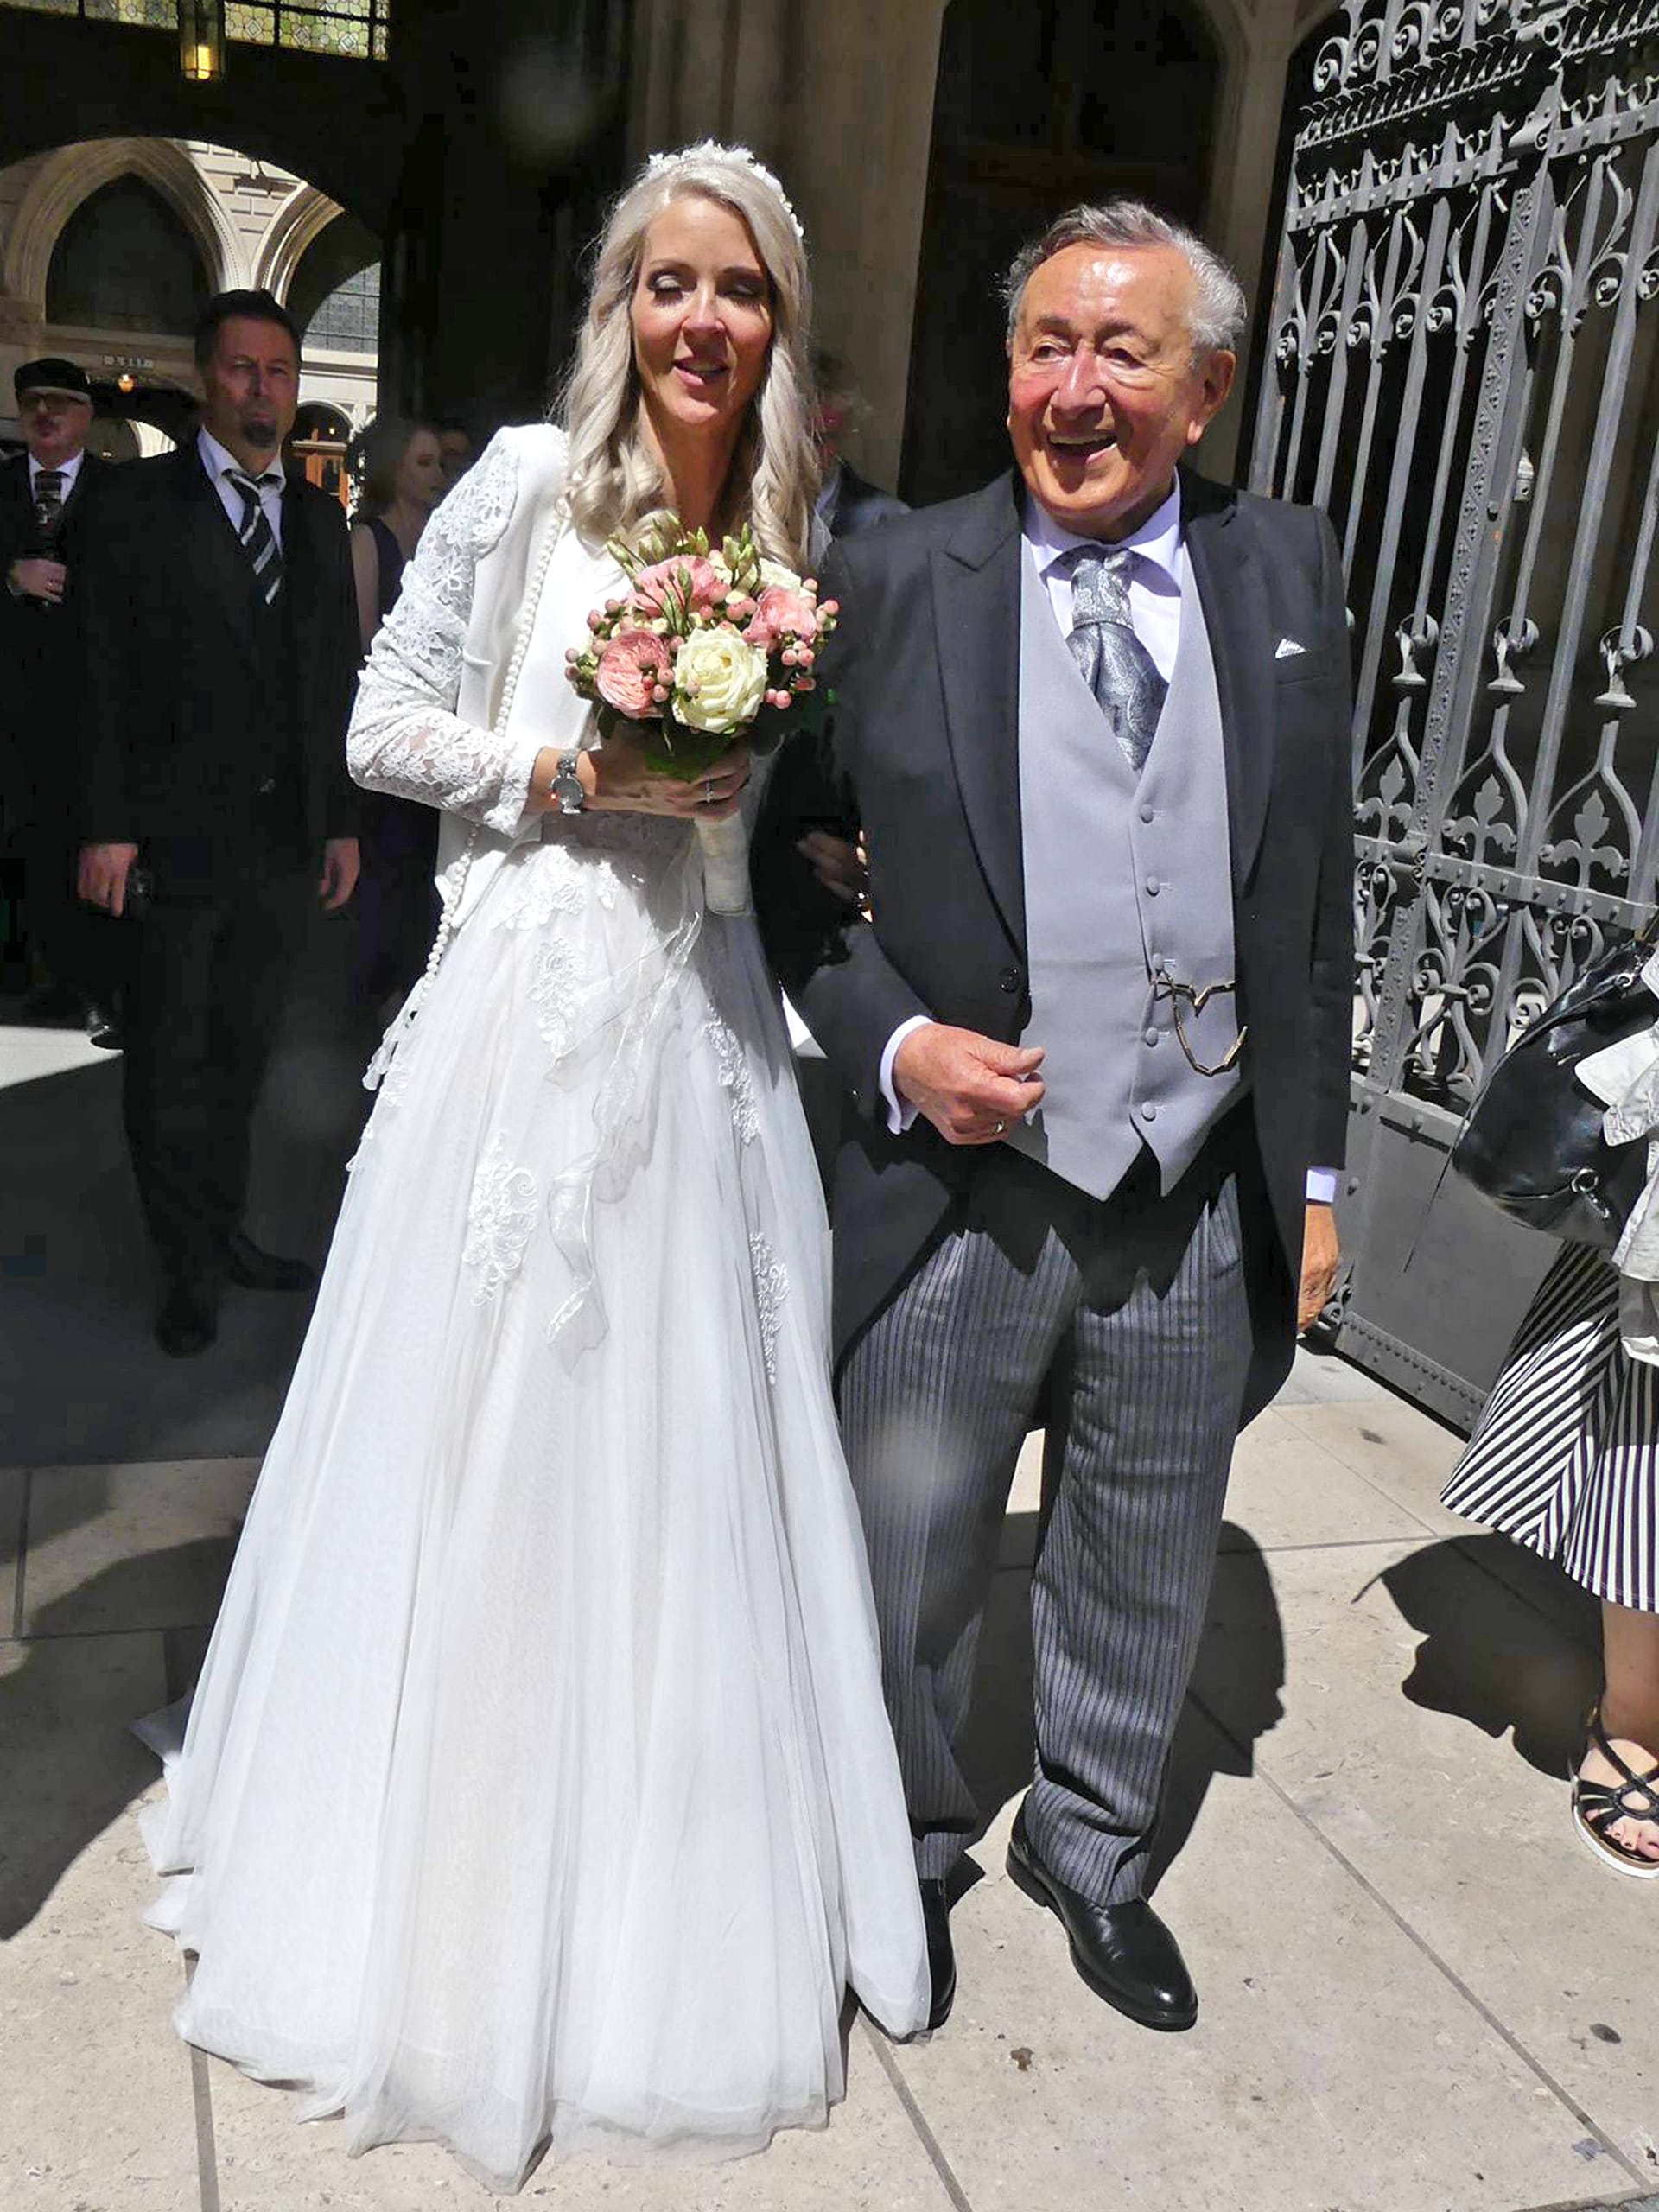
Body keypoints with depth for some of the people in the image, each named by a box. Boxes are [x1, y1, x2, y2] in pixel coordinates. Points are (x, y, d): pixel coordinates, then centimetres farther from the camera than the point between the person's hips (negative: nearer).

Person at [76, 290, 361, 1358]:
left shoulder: (320, 516, 12)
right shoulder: (145, 500, -2)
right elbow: (108, 675, -6)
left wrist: (343, 821, 10)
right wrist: (108, 826, -11)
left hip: (288, 838, 4)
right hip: (181, 834, -4)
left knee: (243, 1052, 13)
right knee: (171, 1065, 4)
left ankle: (226, 1233, 27)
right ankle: (191, 1267, 17)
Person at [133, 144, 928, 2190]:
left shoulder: (788, 540, 12)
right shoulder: (524, 485, -2)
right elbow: (385, 732, -1)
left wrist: (767, 805, -1)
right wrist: (574, 771, -12)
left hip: (700, 1021, 4)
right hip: (530, 1001, -4)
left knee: (678, 1447, 9)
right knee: (481, 1427, 5)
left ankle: (662, 1896, 30)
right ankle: (447, 1900, 26)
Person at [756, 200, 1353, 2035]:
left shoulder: (1288, 573, 3)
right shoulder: (892, 578, -5)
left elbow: (1317, 897, 6)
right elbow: (776, 849, 0)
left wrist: (1313, 1173, 6)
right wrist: (891, 1042, -15)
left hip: (1200, 1206, 3)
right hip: (958, 1188, -2)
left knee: (1147, 1574, 20)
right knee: (907, 1569, 15)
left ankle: (1091, 1844, 47)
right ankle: (908, 1852, 44)